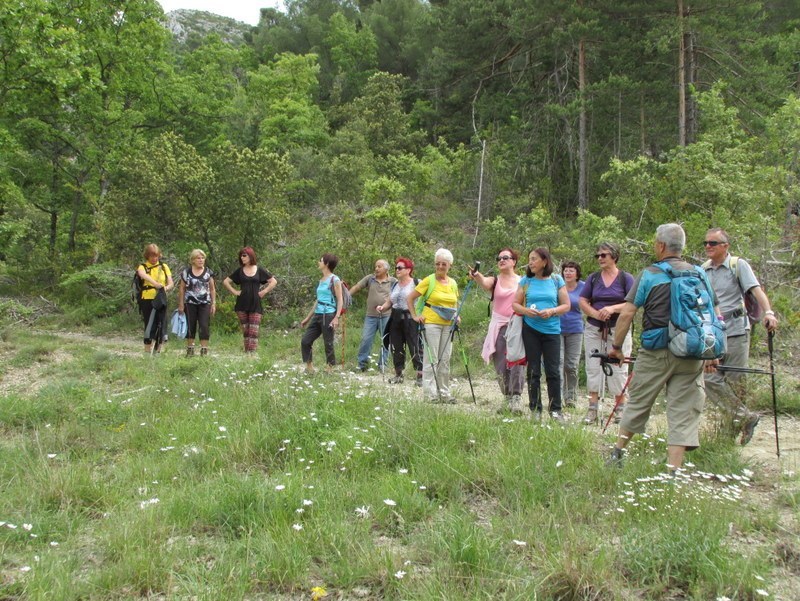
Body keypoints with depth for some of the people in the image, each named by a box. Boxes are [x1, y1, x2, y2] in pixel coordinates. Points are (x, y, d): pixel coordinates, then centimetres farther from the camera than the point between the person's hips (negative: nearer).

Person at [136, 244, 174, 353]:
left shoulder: (164, 267, 12)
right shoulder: (143, 267, 2)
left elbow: (171, 283, 6)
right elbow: (143, 275, -23)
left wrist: (166, 288, -18)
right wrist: (155, 283, -42)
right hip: (147, 300, -3)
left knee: (161, 327, 4)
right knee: (150, 327, -5)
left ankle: (158, 351, 15)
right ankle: (147, 352, 1)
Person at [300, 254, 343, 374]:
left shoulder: (334, 280, -6)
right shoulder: (320, 281, 16)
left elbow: (340, 300, -10)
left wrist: (336, 317, -21)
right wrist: (308, 317, 23)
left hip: (328, 315, -8)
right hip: (317, 315, 8)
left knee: (328, 344, -3)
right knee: (305, 341, 3)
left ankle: (330, 370, 8)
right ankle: (309, 368, 11)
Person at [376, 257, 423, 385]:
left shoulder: (416, 283, -3)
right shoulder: (394, 285, 17)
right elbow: (389, 302, 20)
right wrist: (382, 308, -1)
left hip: (411, 319, -7)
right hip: (396, 319, 7)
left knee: (415, 347, -8)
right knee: (396, 347, 8)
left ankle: (420, 375, -4)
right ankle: (398, 374, 17)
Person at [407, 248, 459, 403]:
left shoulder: (453, 283, 11)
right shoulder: (429, 281, -6)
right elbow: (410, 298, -3)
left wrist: (456, 315, 10)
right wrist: (415, 316, -8)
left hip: (447, 325, 6)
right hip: (431, 323, -6)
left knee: (445, 360, 10)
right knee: (431, 359, -4)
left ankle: (444, 392, 18)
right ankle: (431, 393, -1)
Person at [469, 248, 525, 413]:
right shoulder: (495, 280, 6)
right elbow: (485, 283, -18)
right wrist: (477, 276, -41)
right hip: (499, 327, 1)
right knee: (501, 366, 2)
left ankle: (517, 398, -18)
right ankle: (508, 399, 16)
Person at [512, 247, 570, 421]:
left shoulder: (557, 280, 4)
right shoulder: (526, 281, 6)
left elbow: (566, 305, 3)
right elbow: (515, 304, 7)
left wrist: (551, 311, -15)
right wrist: (526, 311, -14)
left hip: (552, 330, -1)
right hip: (530, 329, 1)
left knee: (553, 371, -1)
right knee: (533, 370, 5)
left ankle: (555, 409, 9)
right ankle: (535, 409, 12)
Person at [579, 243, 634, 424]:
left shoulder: (626, 278, -1)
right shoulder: (593, 278, 9)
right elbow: (583, 302, 5)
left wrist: (612, 309, -21)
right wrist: (595, 313, -14)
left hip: (618, 329, -3)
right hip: (594, 330, 3)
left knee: (618, 369, 0)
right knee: (593, 368, 2)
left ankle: (620, 408, 10)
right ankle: (592, 409, 7)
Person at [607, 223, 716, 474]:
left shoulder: (650, 275, -3)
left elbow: (626, 314, -7)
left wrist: (616, 346, 3)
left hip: (656, 352, -2)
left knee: (638, 403, 14)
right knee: (683, 411, 4)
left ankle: (618, 453, 27)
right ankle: (673, 471, 1)